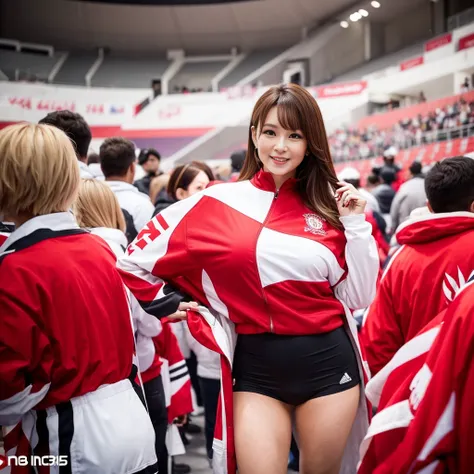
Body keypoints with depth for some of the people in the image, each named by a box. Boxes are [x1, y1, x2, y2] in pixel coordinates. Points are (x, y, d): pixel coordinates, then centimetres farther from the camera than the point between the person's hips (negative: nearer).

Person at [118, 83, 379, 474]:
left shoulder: (328, 207, 2)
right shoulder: (219, 203, -5)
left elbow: (358, 298, 3)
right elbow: (134, 264, 1)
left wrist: (356, 225, -4)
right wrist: (176, 309, -2)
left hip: (328, 362, 3)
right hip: (256, 368, -2)